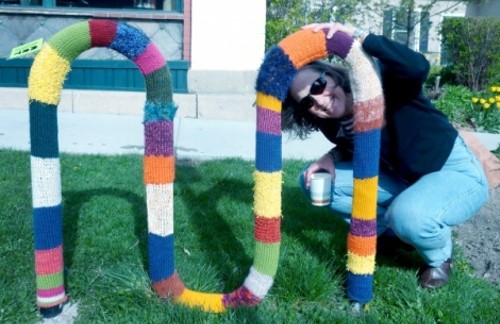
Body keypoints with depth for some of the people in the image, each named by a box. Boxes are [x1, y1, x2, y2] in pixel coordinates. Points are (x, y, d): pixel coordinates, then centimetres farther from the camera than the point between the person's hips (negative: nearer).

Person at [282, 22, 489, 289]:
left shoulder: (378, 79, -25)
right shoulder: (332, 125, -8)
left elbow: (417, 68, -48)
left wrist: (358, 36, -51)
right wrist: (332, 157, -8)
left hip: (457, 173, -6)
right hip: (402, 180, 7)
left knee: (407, 216, -40)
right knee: (313, 180, -4)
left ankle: (440, 255, -2)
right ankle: (391, 232, 10)